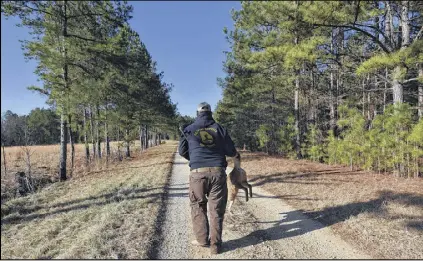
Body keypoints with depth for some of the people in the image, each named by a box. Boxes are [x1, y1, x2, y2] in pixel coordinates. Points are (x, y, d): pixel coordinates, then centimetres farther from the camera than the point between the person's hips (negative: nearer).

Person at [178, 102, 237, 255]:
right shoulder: (219, 128, 8)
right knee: (216, 209, 7)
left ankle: (202, 239, 17)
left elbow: (182, 151, 16)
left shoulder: (189, 129, 8)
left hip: (197, 172, 0)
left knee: (198, 206, 16)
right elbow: (232, 152, 8)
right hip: (218, 171, 1)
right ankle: (215, 245, 12)